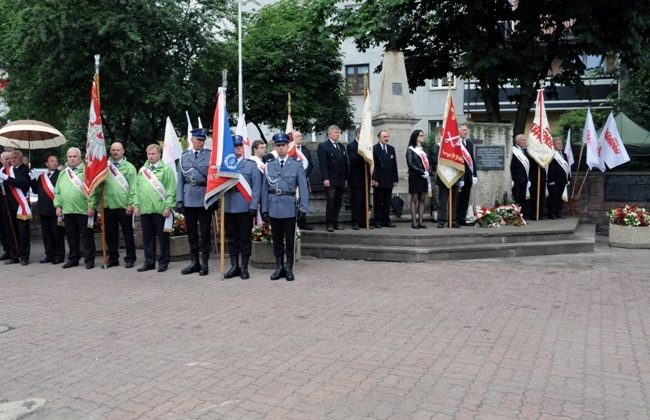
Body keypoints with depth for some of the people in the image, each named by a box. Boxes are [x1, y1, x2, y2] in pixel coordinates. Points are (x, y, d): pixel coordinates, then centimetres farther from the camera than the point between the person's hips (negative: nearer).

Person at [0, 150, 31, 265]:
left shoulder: (25, 170, -2)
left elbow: (22, 183, -17)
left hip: (21, 206, -5)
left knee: (23, 232, -2)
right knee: (11, 232, 8)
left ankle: (24, 257, 4)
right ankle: (14, 256, 15)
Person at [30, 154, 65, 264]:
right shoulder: (41, 177, 15)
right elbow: (35, 191, 13)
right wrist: (33, 180, 0)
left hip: (56, 209, -6)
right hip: (44, 210, 6)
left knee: (58, 234, 1)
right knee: (46, 234, 11)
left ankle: (59, 255, 8)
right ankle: (49, 255, 19)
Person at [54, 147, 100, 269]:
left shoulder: (86, 171, -3)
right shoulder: (63, 174, 16)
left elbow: (94, 191, -9)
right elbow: (57, 192, 18)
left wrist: (92, 206, -14)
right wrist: (58, 206, 9)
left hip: (84, 210, -5)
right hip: (67, 211, 6)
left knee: (87, 237, 1)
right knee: (71, 237, 13)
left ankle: (89, 260, 8)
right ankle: (73, 259, 23)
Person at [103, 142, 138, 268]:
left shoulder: (129, 167, 2)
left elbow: (133, 187, -3)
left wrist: (130, 203, -10)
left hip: (124, 206, -3)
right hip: (109, 206, 3)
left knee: (128, 234, 3)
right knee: (110, 234, 10)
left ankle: (130, 258, 11)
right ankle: (113, 258, 21)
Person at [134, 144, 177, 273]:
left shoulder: (166, 169, -1)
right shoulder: (142, 170, 16)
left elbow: (171, 190, -7)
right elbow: (137, 189, 16)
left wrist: (168, 207, -14)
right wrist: (136, 205, 7)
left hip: (161, 210, -5)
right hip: (145, 209, 5)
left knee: (163, 237, 2)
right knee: (147, 237, 10)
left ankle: (163, 262, 12)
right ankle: (149, 262, 20)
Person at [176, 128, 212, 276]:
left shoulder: (210, 156, 0)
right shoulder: (184, 157, 10)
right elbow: (180, 180, 8)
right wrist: (179, 200, 2)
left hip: (204, 199, -3)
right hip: (188, 199, 3)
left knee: (205, 231, 4)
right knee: (191, 231, 10)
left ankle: (204, 263, 12)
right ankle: (194, 261, 20)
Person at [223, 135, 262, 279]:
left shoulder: (251, 165, 3)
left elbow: (256, 187, -1)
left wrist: (253, 206, -10)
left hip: (244, 207, -2)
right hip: (228, 207, 2)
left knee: (245, 239, 4)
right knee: (231, 239, 9)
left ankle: (244, 267, 14)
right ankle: (234, 266, 20)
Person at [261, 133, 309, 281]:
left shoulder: (297, 165, 0)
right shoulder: (269, 165, 6)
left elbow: (303, 188, -3)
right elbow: (265, 188, 6)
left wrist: (303, 208, -9)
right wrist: (264, 209, 2)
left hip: (290, 208, -2)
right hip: (274, 207, 2)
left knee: (290, 239, 6)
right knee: (277, 239, 10)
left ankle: (289, 268, 17)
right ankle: (279, 267, 20)